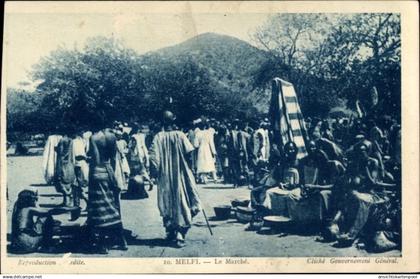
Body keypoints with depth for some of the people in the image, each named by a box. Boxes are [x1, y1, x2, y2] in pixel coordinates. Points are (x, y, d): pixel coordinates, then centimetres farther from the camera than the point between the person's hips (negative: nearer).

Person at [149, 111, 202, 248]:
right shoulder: (180, 135, -8)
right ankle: (180, 234, -2)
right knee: (182, 204, 5)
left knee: (167, 205, 14)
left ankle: (170, 233, 22)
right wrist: (188, 168, 6)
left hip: (164, 177, 1)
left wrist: (155, 173, 0)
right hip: (180, 176, -1)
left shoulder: (158, 137, -7)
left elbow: (154, 158, -11)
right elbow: (189, 153, -11)